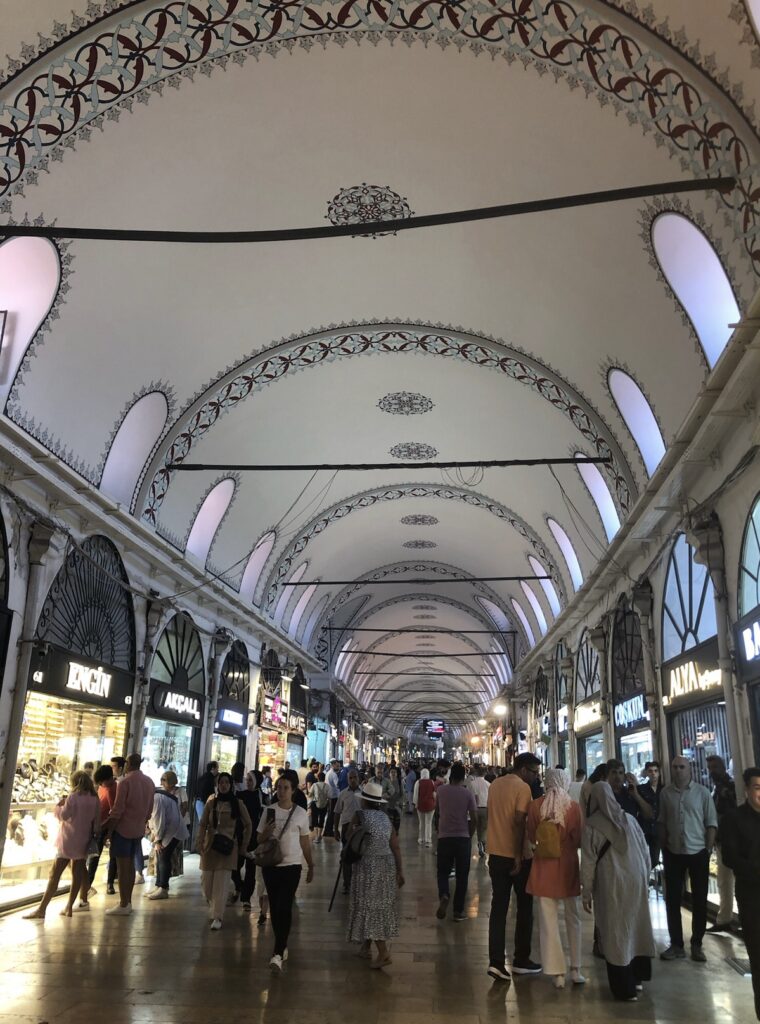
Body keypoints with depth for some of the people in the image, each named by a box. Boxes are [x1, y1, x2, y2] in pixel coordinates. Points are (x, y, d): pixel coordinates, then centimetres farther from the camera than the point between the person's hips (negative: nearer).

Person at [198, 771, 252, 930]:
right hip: (210, 846, 2)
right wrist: (200, 844, -7)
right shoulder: (211, 803, 2)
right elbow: (203, 825, 4)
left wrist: (244, 845, 4)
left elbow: (248, 825, 7)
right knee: (207, 881, 3)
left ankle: (218, 917, 2)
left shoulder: (237, 803, -1)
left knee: (221, 884, -8)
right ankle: (215, 908, 30)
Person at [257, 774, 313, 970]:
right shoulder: (269, 811, 1)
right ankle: (282, 946, 28)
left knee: (284, 908, -10)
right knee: (275, 907, 11)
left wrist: (311, 866, 11)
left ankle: (278, 953, -7)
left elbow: (305, 842, 7)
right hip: (271, 865, 3)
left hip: (292, 865, -3)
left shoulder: (301, 813, -2)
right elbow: (260, 839, 6)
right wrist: (267, 832, -17)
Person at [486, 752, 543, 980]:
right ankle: (521, 960, 19)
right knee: (524, 908, 11)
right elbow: (518, 822, -22)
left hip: (496, 854, 6)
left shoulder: (495, 784, 9)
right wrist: (518, 856, -19)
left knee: (498, 908, 7)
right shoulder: (522, 787, -15)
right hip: (517, 856, -6)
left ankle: (496, 962, 1)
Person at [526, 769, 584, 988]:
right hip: (568, 865, 1)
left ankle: (557, 973, 10)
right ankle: (575, 970, 22)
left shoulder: (535, 806, -8)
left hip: (544, 866, 0)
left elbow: (531, 838, 2)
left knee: (549, 921, 8)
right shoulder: (574, 806, -10)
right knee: (573, 919, 17)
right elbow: (579, 840, -3)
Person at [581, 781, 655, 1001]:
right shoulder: (629, 819, 2)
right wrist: (645, 879, 18)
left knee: (616, 933, 7)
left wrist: (586, 892, 1)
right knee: (637, 927, 19)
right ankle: (638, 977, 32)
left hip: (611, 884, -4)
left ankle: (626, 988, 12)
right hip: (636, 881, 4)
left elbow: (589, 861, -7)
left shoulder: (591, 825, -9)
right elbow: (645, 852, 7)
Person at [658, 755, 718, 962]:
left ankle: (696, 945, 21)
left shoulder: (702, 792, -5)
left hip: (698, 852, -2)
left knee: (699, 900, 7)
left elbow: (711, 823, -3)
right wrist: (663, 846, 3)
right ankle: (676, 945, 17)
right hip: (673, 853, 2)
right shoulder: (665, 793, 0)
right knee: (672, 900, 6)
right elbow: (662, 822, 6)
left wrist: (709, 849, -7)